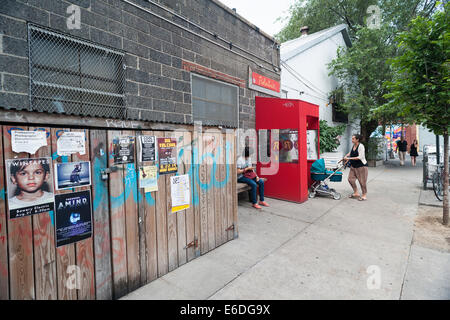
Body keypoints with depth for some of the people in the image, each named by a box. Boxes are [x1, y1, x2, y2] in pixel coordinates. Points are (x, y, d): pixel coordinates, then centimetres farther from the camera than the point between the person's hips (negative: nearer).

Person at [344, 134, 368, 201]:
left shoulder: (361, 146, -17)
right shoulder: (353, 145, 6)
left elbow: (360, 157, -23)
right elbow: (350, 152, 25)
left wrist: (349, 158, -23)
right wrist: (346, 156, 6)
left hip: (361, 166, -8)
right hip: (353, 166, 8)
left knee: (362, 181, 2)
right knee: (350, 179, 7)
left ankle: (364, 195, 17)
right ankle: (356, 193, 22)